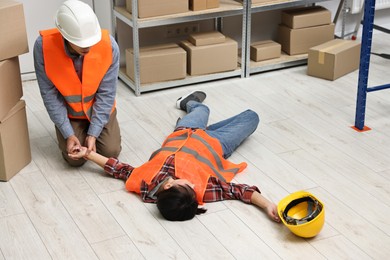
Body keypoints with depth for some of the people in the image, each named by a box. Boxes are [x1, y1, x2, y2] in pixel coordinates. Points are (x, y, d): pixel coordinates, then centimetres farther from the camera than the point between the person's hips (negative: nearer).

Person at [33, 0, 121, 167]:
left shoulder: (108, 45, -30)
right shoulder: (43, 45, -31)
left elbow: (106, 94, -20)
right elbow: (49, 94, -20)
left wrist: (93, 134, -22)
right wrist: (68, 134, -21)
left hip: (99, 109, 1)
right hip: (68, 112, 0)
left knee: (111, 152, -8)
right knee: (75, 159, -10)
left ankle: (91, 130, 24)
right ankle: (77, 130, 23)